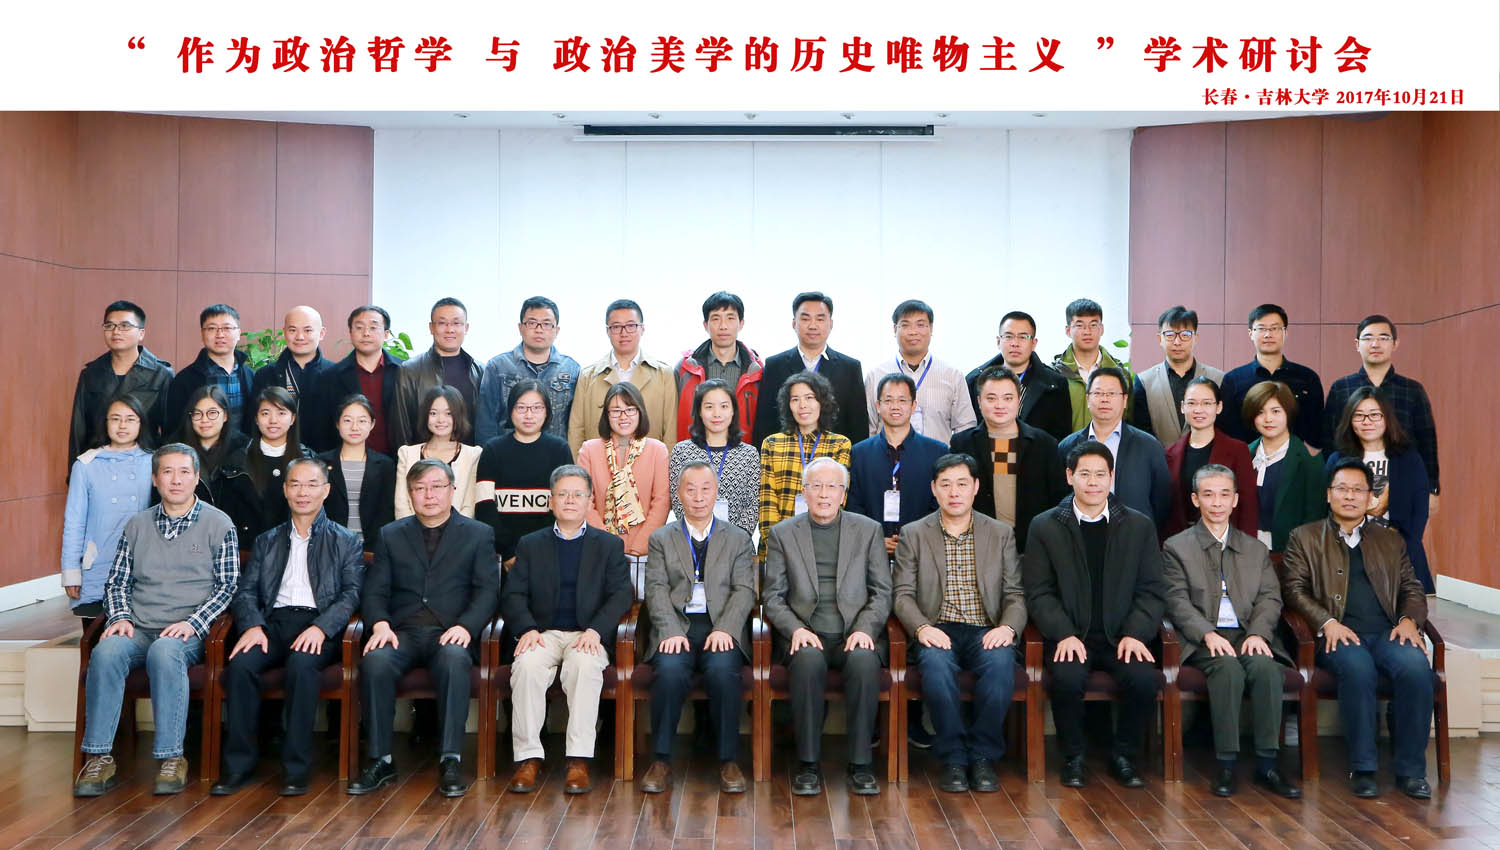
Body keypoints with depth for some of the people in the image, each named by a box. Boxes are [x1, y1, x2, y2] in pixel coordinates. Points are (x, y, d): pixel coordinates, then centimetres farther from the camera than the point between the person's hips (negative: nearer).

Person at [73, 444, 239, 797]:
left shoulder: (219, 525, 5)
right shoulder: (136, 526, 17)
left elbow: (227, 587, 1)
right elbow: (116, 582, 17)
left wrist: (192, 623, -13)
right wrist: (120, 617, -2)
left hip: (189, 634, -3)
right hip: (138, 630, 3)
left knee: (164, 651, -36)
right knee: (106, 651, -30)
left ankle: (172, 757, -31)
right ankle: (99, 759, -26)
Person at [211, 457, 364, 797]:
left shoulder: (347, 542, 15)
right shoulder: (266, 542, 25)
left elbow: (351, 594, 2)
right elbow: (246, 590, 13)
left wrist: (320, 627, -16)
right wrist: (252, 625, -9)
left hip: (320, 625, -3)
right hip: (274, 622, 3)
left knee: (302, 664, -35)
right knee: (240, 664, -28)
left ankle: (296, 766, -25)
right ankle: (239, 763, -16)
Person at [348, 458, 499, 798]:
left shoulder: (479, 534, 12)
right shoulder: (390, 536, 19)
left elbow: (487, 590, 2)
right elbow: (374, 591, 10)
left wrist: (465, 626, -16)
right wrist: (380, 623, -11)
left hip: (451, 633, -2)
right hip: (402, 630, 2)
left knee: (454, 660, -36)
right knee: (375, 662, -30)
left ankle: (450, 761, -29)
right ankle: (380, 760, -18)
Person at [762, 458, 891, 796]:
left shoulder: (869, 530, 11)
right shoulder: (782, 534, 10)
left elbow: (882, 592, 8)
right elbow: (772, 596, 7)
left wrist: (865, 629, -10)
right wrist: (796, 629, -12)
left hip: (855, 634, 0)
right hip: (805, 636, 0)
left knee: (865, 660, -33)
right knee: (809, 660, -34)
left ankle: (860, 765, -21)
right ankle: (808, 764, -21)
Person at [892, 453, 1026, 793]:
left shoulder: (1001, 534, 12)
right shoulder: (913, 534, 9)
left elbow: (1015, 594, 8)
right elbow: (902, 594, 3)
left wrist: (1008, 627, -13)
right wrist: (922, 627, -16)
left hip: (986, 632, 1)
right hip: (937, 632, -1)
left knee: (1001, 662, -33)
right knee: (936, 663, -35)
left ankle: (983, 756, -16)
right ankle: (953, 757, -18)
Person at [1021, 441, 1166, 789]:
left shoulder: (1140, 526, 9)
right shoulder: (1044, 527, 5)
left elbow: (1151, 590, 6)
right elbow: (1038, 593, 0)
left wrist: (1135, 633, -10)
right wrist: (1064, 634, -15)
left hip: (1122, 637, 2)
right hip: (1069, 637, -1)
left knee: (1145, 679, -27)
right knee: (1068, 678, -31)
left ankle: (1123, 756, 0)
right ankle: (1073, 757, -5)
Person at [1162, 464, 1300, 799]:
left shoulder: (1257, 549, 20)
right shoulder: (1177, 547, 10)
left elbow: (1270, 598, 8)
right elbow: (1178, 602, -1)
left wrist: (1258, 634, -12)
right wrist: (1207, 634, -19)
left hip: (1248, 635, 2)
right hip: (1204, 640, -2)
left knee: (1266, 666, -30)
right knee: (1228, 666, -33)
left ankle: (1267, 763, -24)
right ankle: (1226, 764, -26)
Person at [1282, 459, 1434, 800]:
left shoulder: (1391, 539, 24)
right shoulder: (1305, 537, 15)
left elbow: (1411, 589, 20)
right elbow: (1293, 588, 5)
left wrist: (1408, 619, -2)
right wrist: (1327, 622, -11)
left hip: (1387, 632, 3)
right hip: (1338, 634, -2)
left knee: (1416, 667, -30)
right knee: (1358, 668, -36)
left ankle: (1410, 769, -17)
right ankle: (1362, 768, -23)